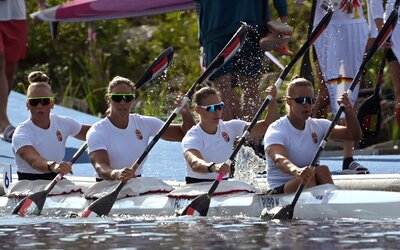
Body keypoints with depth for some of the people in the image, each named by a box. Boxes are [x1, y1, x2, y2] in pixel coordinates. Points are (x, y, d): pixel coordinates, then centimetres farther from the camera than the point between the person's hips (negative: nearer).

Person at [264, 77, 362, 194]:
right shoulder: (275, 130, -11)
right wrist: (296, 171, -55)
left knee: (321, 170, -25)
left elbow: (355, 136, 0)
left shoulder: (318, 126, 9)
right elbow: (279, 159, -32)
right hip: (280, 191, -5)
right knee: (307, 178, -33)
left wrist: (349, 112, -19)